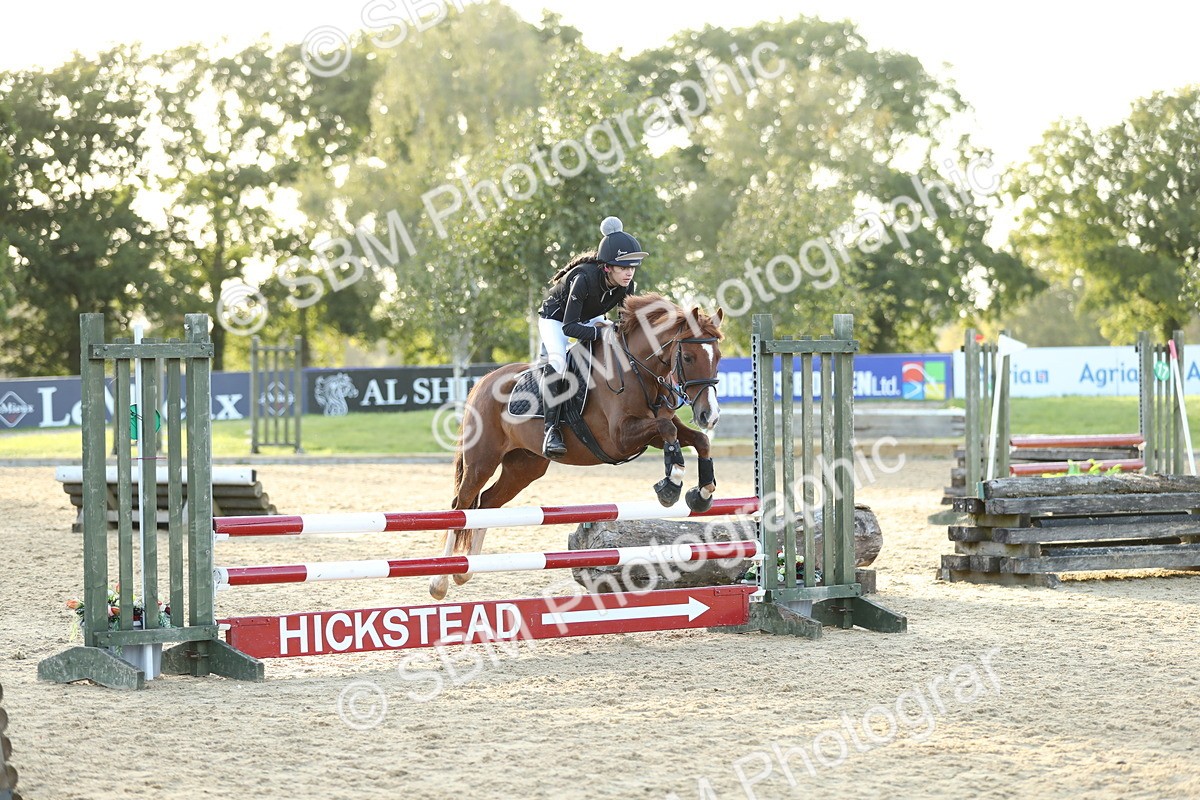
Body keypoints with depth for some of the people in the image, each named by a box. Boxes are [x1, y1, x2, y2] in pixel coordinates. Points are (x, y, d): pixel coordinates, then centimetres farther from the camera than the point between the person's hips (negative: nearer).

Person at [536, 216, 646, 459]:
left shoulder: (627, 286, -21)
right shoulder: (584, 278, -39)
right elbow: (569, 326, -38)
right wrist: (601, 332, -46)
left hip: (590, 319, 7)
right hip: (555, 318, -7)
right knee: (558, 361, -32)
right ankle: (551, 429, -34)